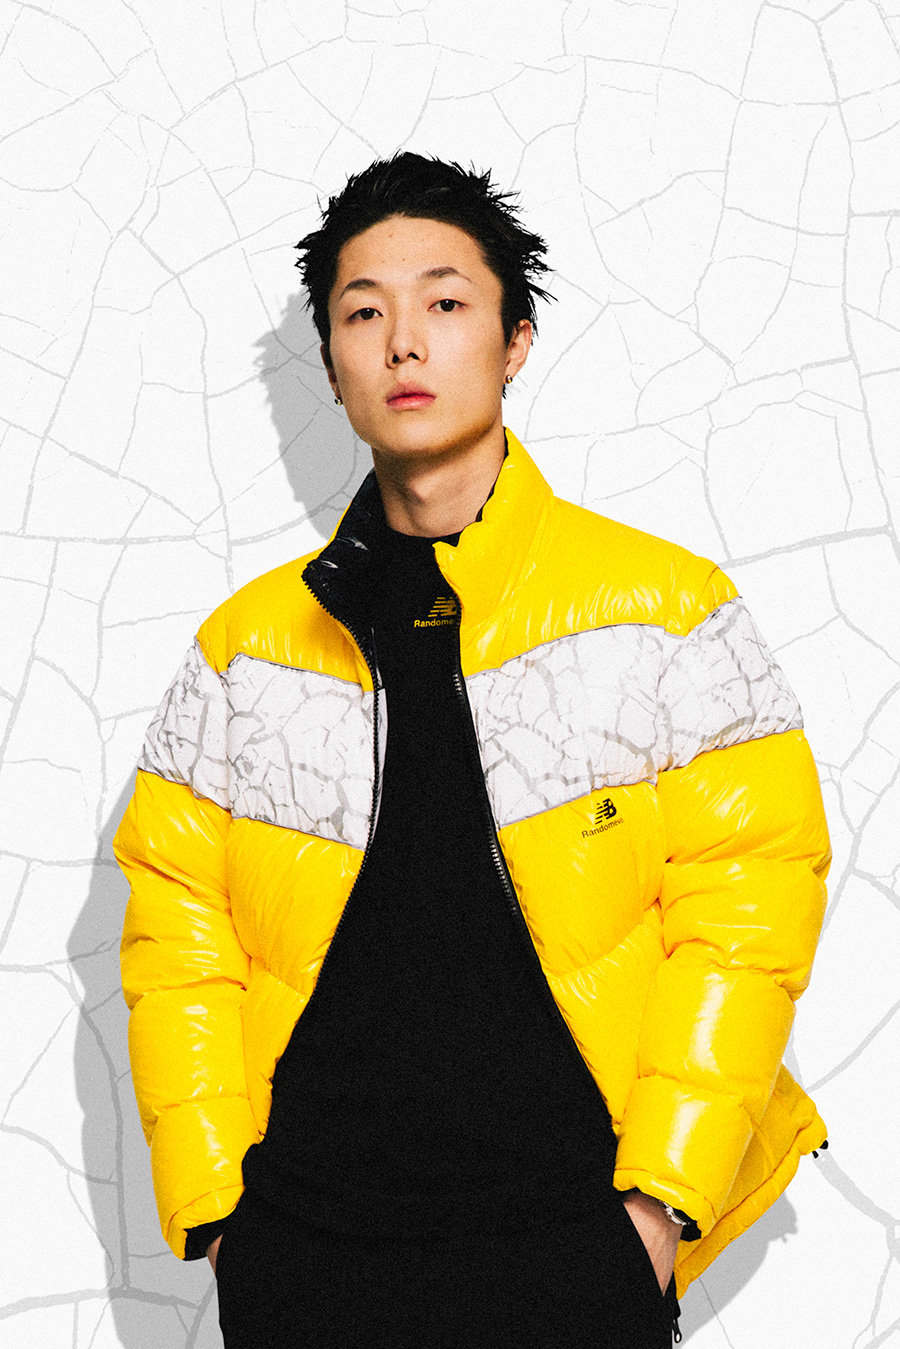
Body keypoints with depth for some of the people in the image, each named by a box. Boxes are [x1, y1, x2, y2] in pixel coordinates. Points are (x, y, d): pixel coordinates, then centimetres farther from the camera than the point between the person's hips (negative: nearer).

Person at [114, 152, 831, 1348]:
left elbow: (747, 899, -2)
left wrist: (664, 1193, -9)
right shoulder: (250, 642, 9)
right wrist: (209, 1203, -1)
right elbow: (175, 918, 8)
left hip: (570, 1241, -2)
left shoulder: (665, 609, 2)